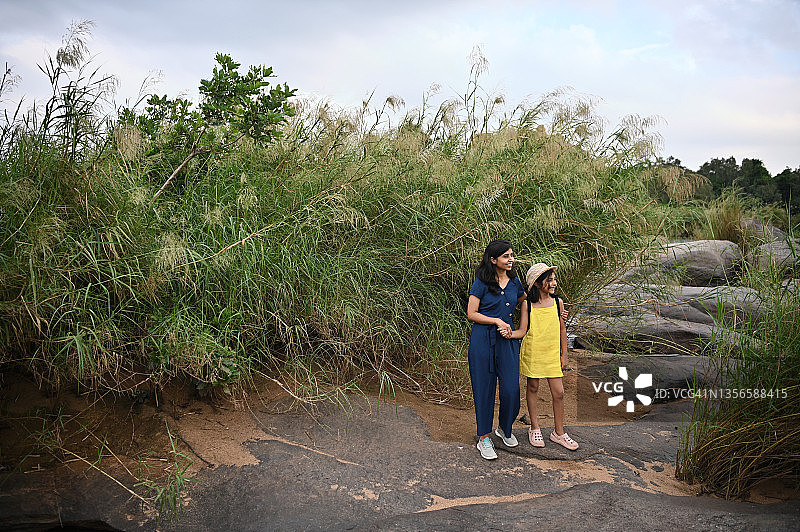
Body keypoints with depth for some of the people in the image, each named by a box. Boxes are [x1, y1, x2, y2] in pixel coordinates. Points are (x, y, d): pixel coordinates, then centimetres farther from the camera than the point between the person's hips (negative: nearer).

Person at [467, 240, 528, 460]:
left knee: (511, 388, -1)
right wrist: (497, 321, -11)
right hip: (483, 340, -4)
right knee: (484, 388, 2)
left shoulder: (514, 283, 11)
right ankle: (484, 438, 15)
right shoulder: (482, 283, -4)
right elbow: (471, 314, -5)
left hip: (507, 341, 4)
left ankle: (505, 429, 26)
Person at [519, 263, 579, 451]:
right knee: (532, 388, 10)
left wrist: (564, 355, 8)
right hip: (532, 352, -2)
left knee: (558, 393, 1)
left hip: (552, 354, 2)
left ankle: (558, 432, 17)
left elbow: (562, 329, 8)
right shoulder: (527, 304, -5)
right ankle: (535, 429, 26)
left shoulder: (557, 302, 2)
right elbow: (523, 329, -3)